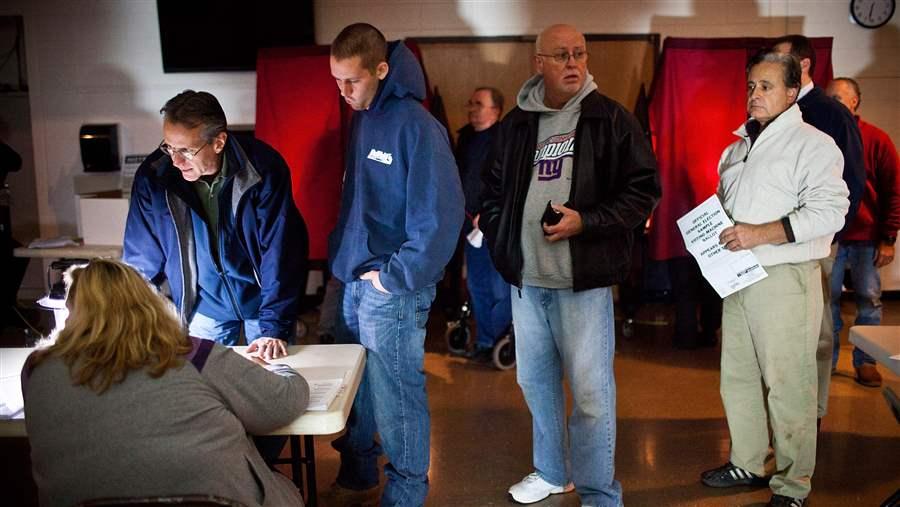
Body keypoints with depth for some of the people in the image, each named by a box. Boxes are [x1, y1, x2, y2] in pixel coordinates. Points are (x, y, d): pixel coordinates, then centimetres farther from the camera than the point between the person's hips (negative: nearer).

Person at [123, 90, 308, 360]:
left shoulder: (263, 169, -24)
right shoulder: (153, 176, -17)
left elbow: (281, 252, -21)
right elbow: (142, 260, -6)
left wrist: (274, 327, -24)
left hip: (261, 298, -1)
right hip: (204, 305, 2)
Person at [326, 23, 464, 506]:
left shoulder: (415, 126, -16)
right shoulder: (360, 118, 9)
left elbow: (440, 214, -20)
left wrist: (396, 277, -17)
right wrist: (342, 255, 12)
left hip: (392, 290, -8)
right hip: (352, 281, 8)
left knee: (395, 396, 4)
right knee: (352, 385, 18)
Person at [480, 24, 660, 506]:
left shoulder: (610, 119, -2)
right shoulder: (516, 124, 10)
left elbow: (643, 189, -5)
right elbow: (493, 191, 19)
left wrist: (585, 222, -16)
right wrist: (502, 244, 7)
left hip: (582, 277, -4)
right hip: (525, 278, 5)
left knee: (591, 391, -1)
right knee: (535, 379, 16)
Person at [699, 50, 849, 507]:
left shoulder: (812, 144, -7)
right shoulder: (738, 147, 17)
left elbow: (829, 211, -18)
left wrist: (759, 234, -23)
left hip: (785, 280, -8)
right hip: (736, 277, 8)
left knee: (788, 387, -2)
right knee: (738, 378, 15)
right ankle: (746, 464, 30)